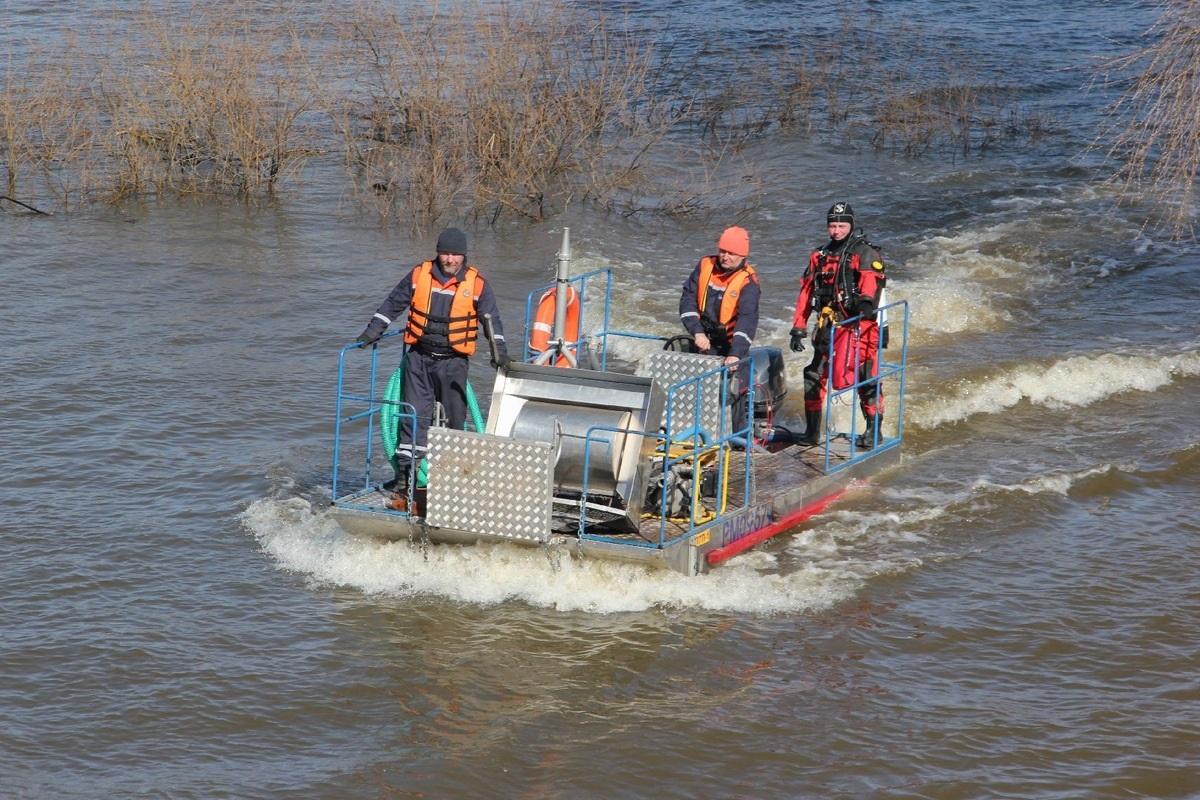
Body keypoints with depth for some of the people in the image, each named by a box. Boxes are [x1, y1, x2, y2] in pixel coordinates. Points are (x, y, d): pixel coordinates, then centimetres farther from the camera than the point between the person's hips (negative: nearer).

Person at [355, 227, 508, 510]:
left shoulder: (476, 283, -2)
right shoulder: (419, 275, 0)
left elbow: (491, 318, 4)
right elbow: (393, 303, 10)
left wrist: (499, 348, -6)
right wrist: (374, 330, 7)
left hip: (453, 362, -1)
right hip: (419, 358, 1)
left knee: (453, 421, 4)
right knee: (415, 417, -4)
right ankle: (404, 479, -6)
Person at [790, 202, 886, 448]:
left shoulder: (865, 254, -1)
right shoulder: (820, 257, 19)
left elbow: (871, 279, -22)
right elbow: (806, 293, 20)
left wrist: (867, 300, -43)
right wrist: (798, 328, 14)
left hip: (856, 324, -7)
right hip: (827, 326, 7)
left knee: (866, 378, -15)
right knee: (813, 376, 8)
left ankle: (874, 430, -1)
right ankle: (812, 431, 18)